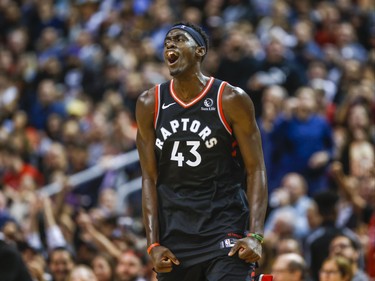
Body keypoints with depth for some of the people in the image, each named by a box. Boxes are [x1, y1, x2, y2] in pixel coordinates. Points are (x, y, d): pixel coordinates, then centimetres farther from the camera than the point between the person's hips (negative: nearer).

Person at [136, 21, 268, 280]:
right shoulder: (150, 104, 5)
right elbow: (150, 178, 6)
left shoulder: (232, 100, -5)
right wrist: (154, 243, -2)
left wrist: (255, 236, -16)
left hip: (226, 232, -4)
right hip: (174, 239, 4)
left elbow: (256, 170, -5)